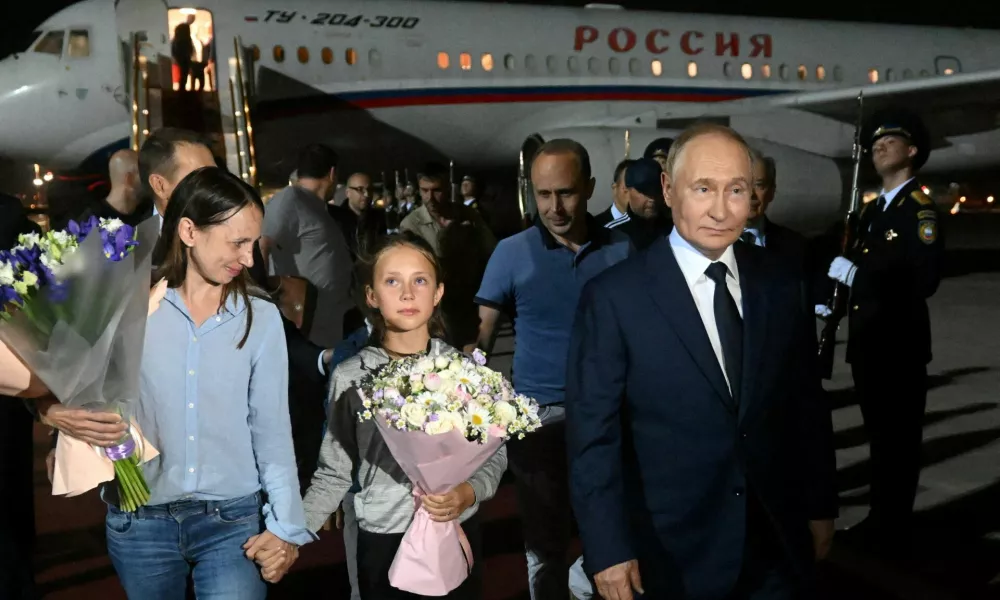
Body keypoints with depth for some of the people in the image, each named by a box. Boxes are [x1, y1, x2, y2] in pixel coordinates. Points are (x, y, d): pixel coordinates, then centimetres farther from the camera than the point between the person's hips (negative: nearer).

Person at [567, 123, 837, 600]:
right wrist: (607, 548, -13)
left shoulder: (778, 284, 0)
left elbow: (807, 404, 7)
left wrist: (821, 505, 10)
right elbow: (593, 434, -13)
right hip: (675, 551, -3)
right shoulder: (613, 297, -14)